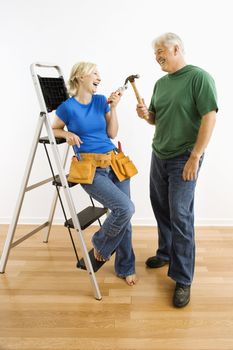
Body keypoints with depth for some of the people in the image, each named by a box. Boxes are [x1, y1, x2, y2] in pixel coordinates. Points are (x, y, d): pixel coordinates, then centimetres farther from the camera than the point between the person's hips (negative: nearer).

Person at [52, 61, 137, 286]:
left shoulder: (101, 100, 9)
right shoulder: (68, 107, -3)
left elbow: (112, 133, 8)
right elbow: (53, 130, 11)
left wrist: (113, 107, 0)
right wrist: (68, 134, -9)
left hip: (114, 162, 5)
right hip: (91, 168, -5)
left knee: (123, 214, 3)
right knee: (125, 208, -20)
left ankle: (125, 268, 24)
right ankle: (100, 243, 12)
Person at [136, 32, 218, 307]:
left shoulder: (199, 77, -9)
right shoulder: (161, 83, 13)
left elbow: (209, 117, -15)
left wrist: (195, 157, -19)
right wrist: (146, 115, -4)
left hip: (183, 160, -7)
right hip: (158, 155, 7)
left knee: (180, 217, -6)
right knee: (161, 209, 15)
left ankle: (183, 279, 7)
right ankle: (165, 253, 36)